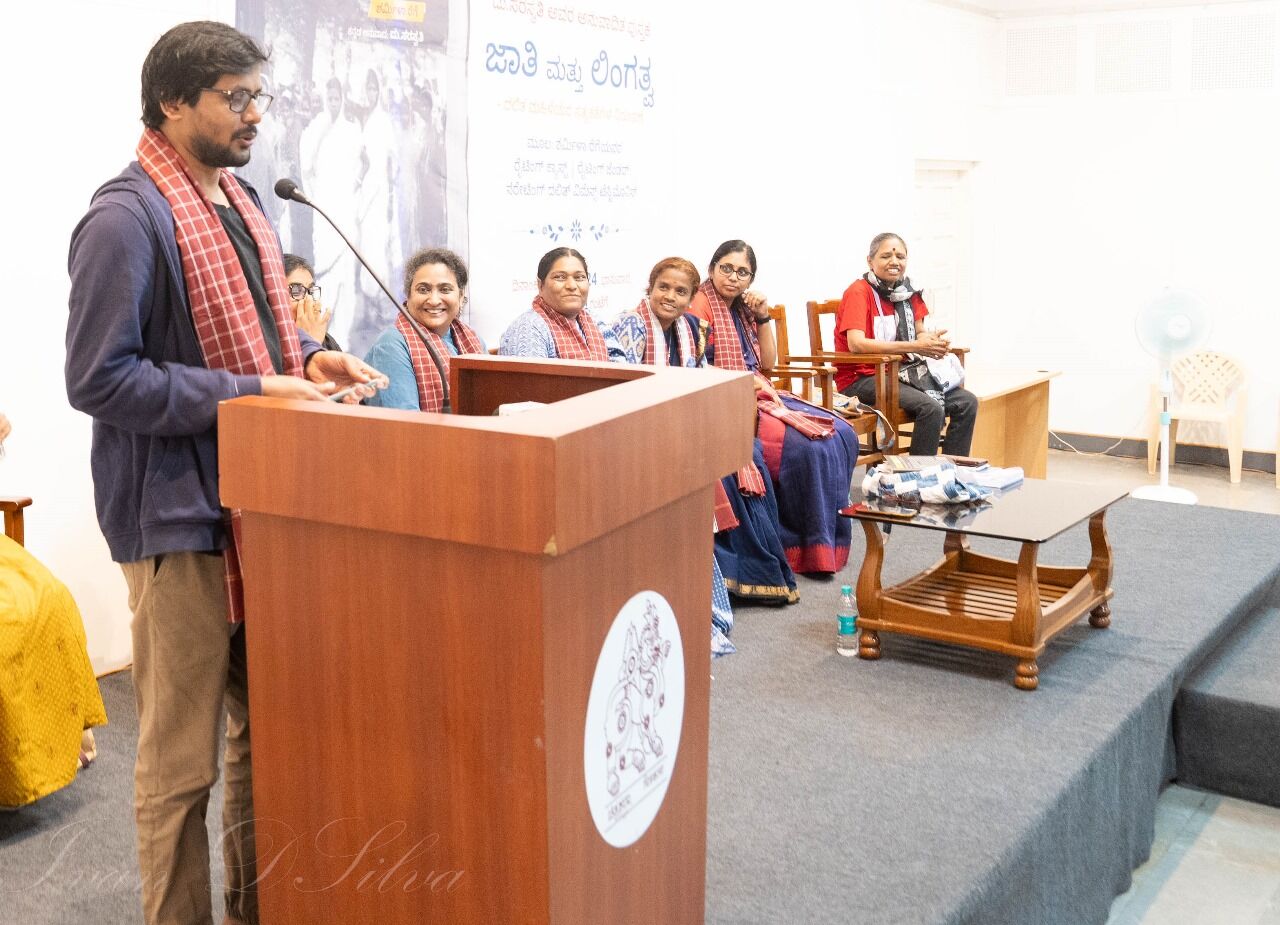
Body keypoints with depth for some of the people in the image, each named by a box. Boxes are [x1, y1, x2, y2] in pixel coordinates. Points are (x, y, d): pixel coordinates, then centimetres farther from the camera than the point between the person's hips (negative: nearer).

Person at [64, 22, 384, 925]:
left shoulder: (240, 199, 12)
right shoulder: (126, 219, -15)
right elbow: (99, 379, -19)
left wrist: (308, 359, 2)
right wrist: (252, 394, -21)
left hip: (261, 501, 9)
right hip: (179, 513, -9)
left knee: (267, 727, 19)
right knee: (182, 761, 3)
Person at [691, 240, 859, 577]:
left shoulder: (742, 308, 18)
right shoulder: (701, 305, -6)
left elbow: (767, 363, 16)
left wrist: (763, 317, 5)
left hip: (760, 396, 9)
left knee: (842, 435, -5)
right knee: (809, 446, -25)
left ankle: (831, 535, 1)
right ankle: (808, 545, -12)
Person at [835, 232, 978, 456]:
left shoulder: (908, 291, 10)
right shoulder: (859, 291, -12)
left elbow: (919, 333, 16)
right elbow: (856, 344, -25)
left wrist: (933, 340, -12)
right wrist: (915, 347, -27)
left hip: (902, 373, 8)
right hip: (861, 378, -8)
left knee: (967, 402, -5)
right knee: (931, 407, -28)